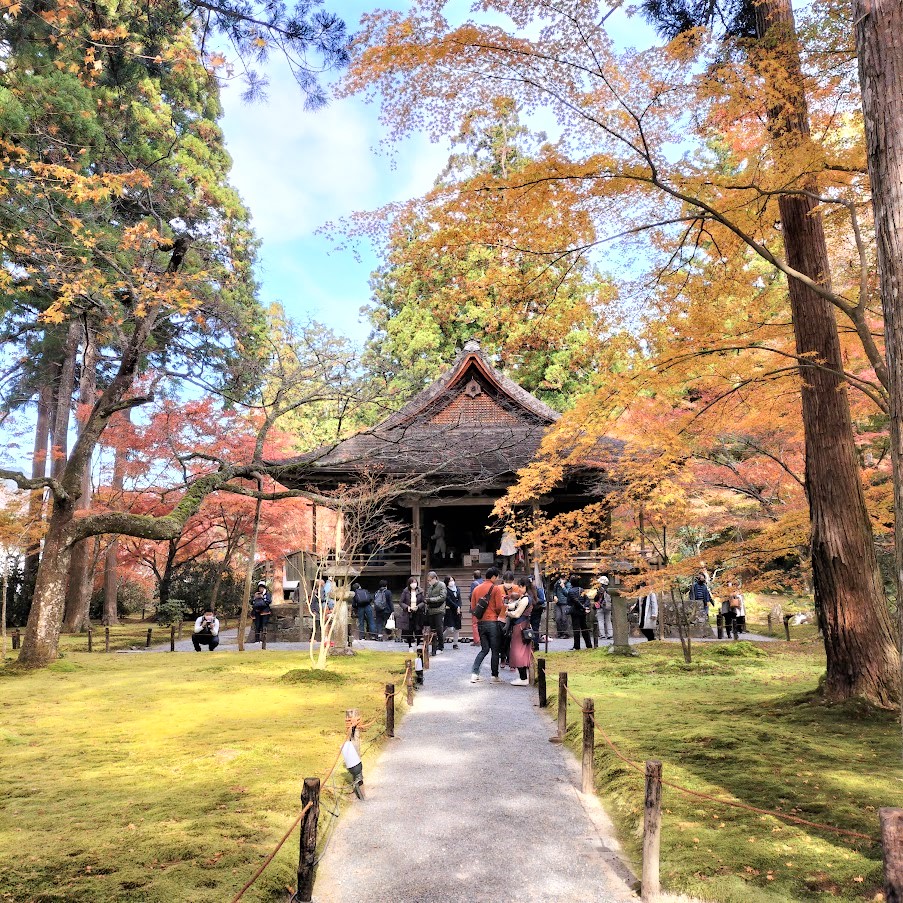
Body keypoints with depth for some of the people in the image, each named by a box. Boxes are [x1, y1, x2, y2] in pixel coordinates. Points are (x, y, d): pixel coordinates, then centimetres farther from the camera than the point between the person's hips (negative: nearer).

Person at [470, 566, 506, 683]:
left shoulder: (476, 589, 9)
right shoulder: (496, 588, -8)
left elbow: (473, 608, 9)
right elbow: (499, 607, -12)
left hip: (480, 622, 5)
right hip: (492, 622, -5)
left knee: (484, 649, 14)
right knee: (495, 650, 6)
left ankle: (474, 673, 1)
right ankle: (495, 676, 11)